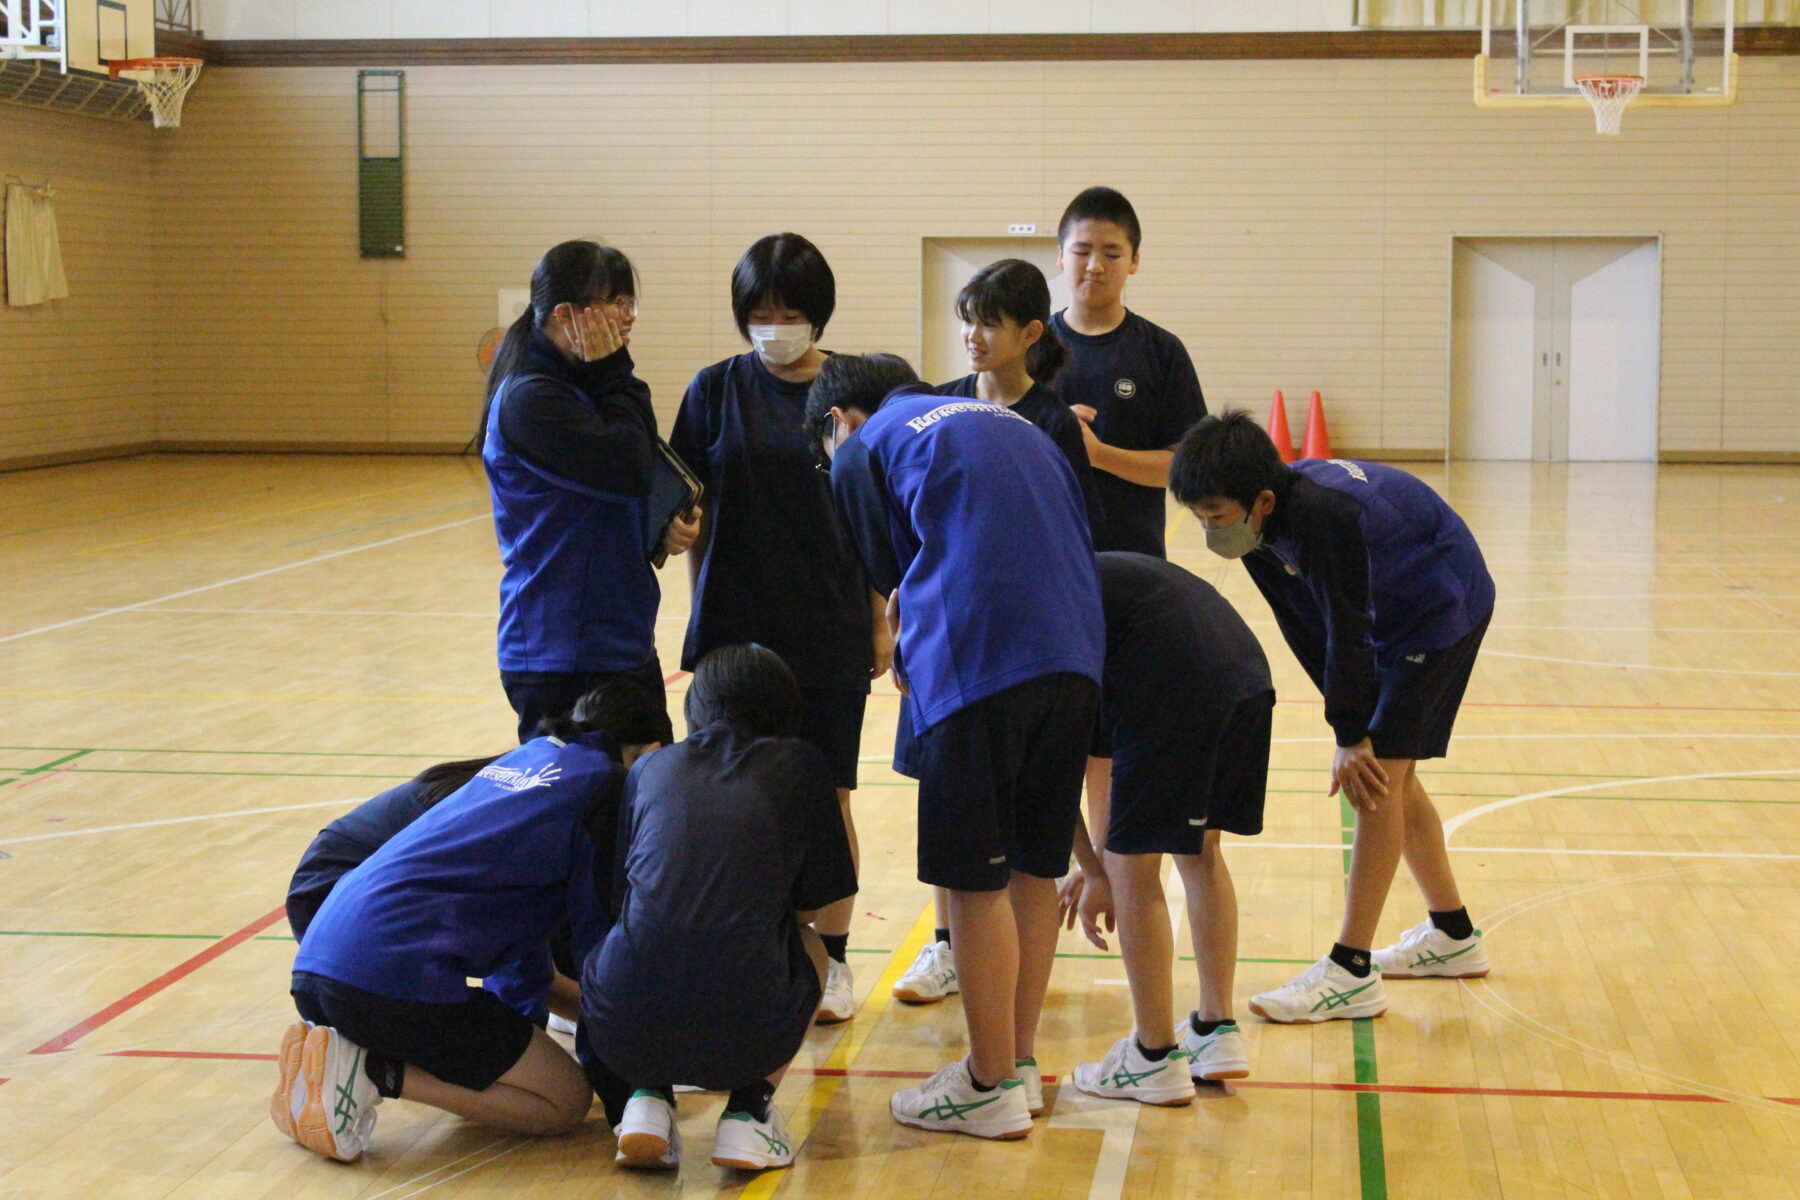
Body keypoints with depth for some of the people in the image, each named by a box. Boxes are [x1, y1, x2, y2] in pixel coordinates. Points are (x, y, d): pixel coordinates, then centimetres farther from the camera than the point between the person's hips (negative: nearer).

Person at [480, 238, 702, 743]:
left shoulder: (583, 384, 12)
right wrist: (613, 374, -12)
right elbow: (630, 470, -21)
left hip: (623, 641, 9)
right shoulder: (530, 398, -16)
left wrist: (666, 526, -3)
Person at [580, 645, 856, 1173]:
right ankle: (748, 1111, 11)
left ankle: (646, 1098, 11)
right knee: (808, 946, 32)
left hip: (625, 1032, 2)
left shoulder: (649, 768, 19)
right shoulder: (800, 766, 13)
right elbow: (810, 909, 18)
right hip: (747, 1040, -2)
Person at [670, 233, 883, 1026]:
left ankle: (831, 960, 20)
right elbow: (694, 514, 4)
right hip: (737, 627, 1)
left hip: (830, 633, 0)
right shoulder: (716, 392, 1)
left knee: (827, 797, 6)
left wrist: (881, 624, 1)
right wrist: (703, 617, 2)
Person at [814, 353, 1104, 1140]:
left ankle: (992, 1089, 9)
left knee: (976, 880, 2)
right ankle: (1020, 1065, 25)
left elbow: (889, 585, 14)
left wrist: (899, 654, 34)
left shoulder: (863, 448, 9)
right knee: (1033, 872, 15)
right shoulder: (1008, 423, 27)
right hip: (1075, 654, 7)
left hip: (978, 663, -7)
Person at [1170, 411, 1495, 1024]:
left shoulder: (1322, 514, -36)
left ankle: (1352, 973, -14)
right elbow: (1306, 629, -3)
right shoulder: (1257, 531, -10)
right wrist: (1350, 732, -6)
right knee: (1390, 776, 14)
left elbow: (1347, 629, -29)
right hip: (1395, 617, 9)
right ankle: (1453, 935, 30)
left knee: (1378, 772, -15)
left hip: (1444, 611, -9)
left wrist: (1352, 738, -19)